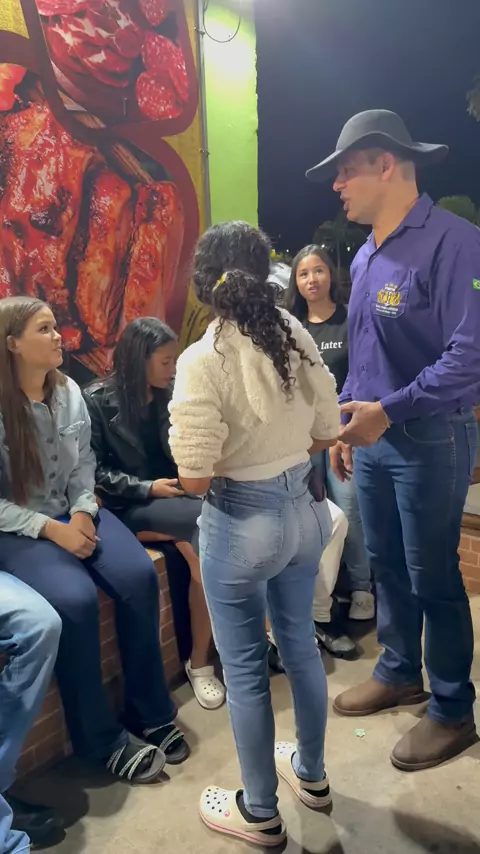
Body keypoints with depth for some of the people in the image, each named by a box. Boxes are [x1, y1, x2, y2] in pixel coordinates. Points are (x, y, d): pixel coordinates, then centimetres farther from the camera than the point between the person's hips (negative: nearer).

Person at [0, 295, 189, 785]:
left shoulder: (69, 392, 3)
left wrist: (83, 511, -8)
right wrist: (50, 528, -19)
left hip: (74, 512, 5)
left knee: (139, 576, -19)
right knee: (76, 599, -29)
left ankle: (149, 712, 2)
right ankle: (101, 739, -6)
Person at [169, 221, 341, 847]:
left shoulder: (202, 360, -20)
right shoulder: (297, 334, -4)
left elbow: (194, 478, -20)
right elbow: (325, 433, 4)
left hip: (243, 524, -6)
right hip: (306, 509, 6)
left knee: (245, 668, 14)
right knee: (300, 642, 25)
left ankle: (260, 812, 37)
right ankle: (311, 773, 48)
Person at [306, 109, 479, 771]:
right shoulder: (365, 256, 12)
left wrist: (388, 410, -23)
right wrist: (347, 423, 15)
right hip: (373, 435, 8)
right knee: (385, 564, 17)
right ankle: (400, 672, 38)